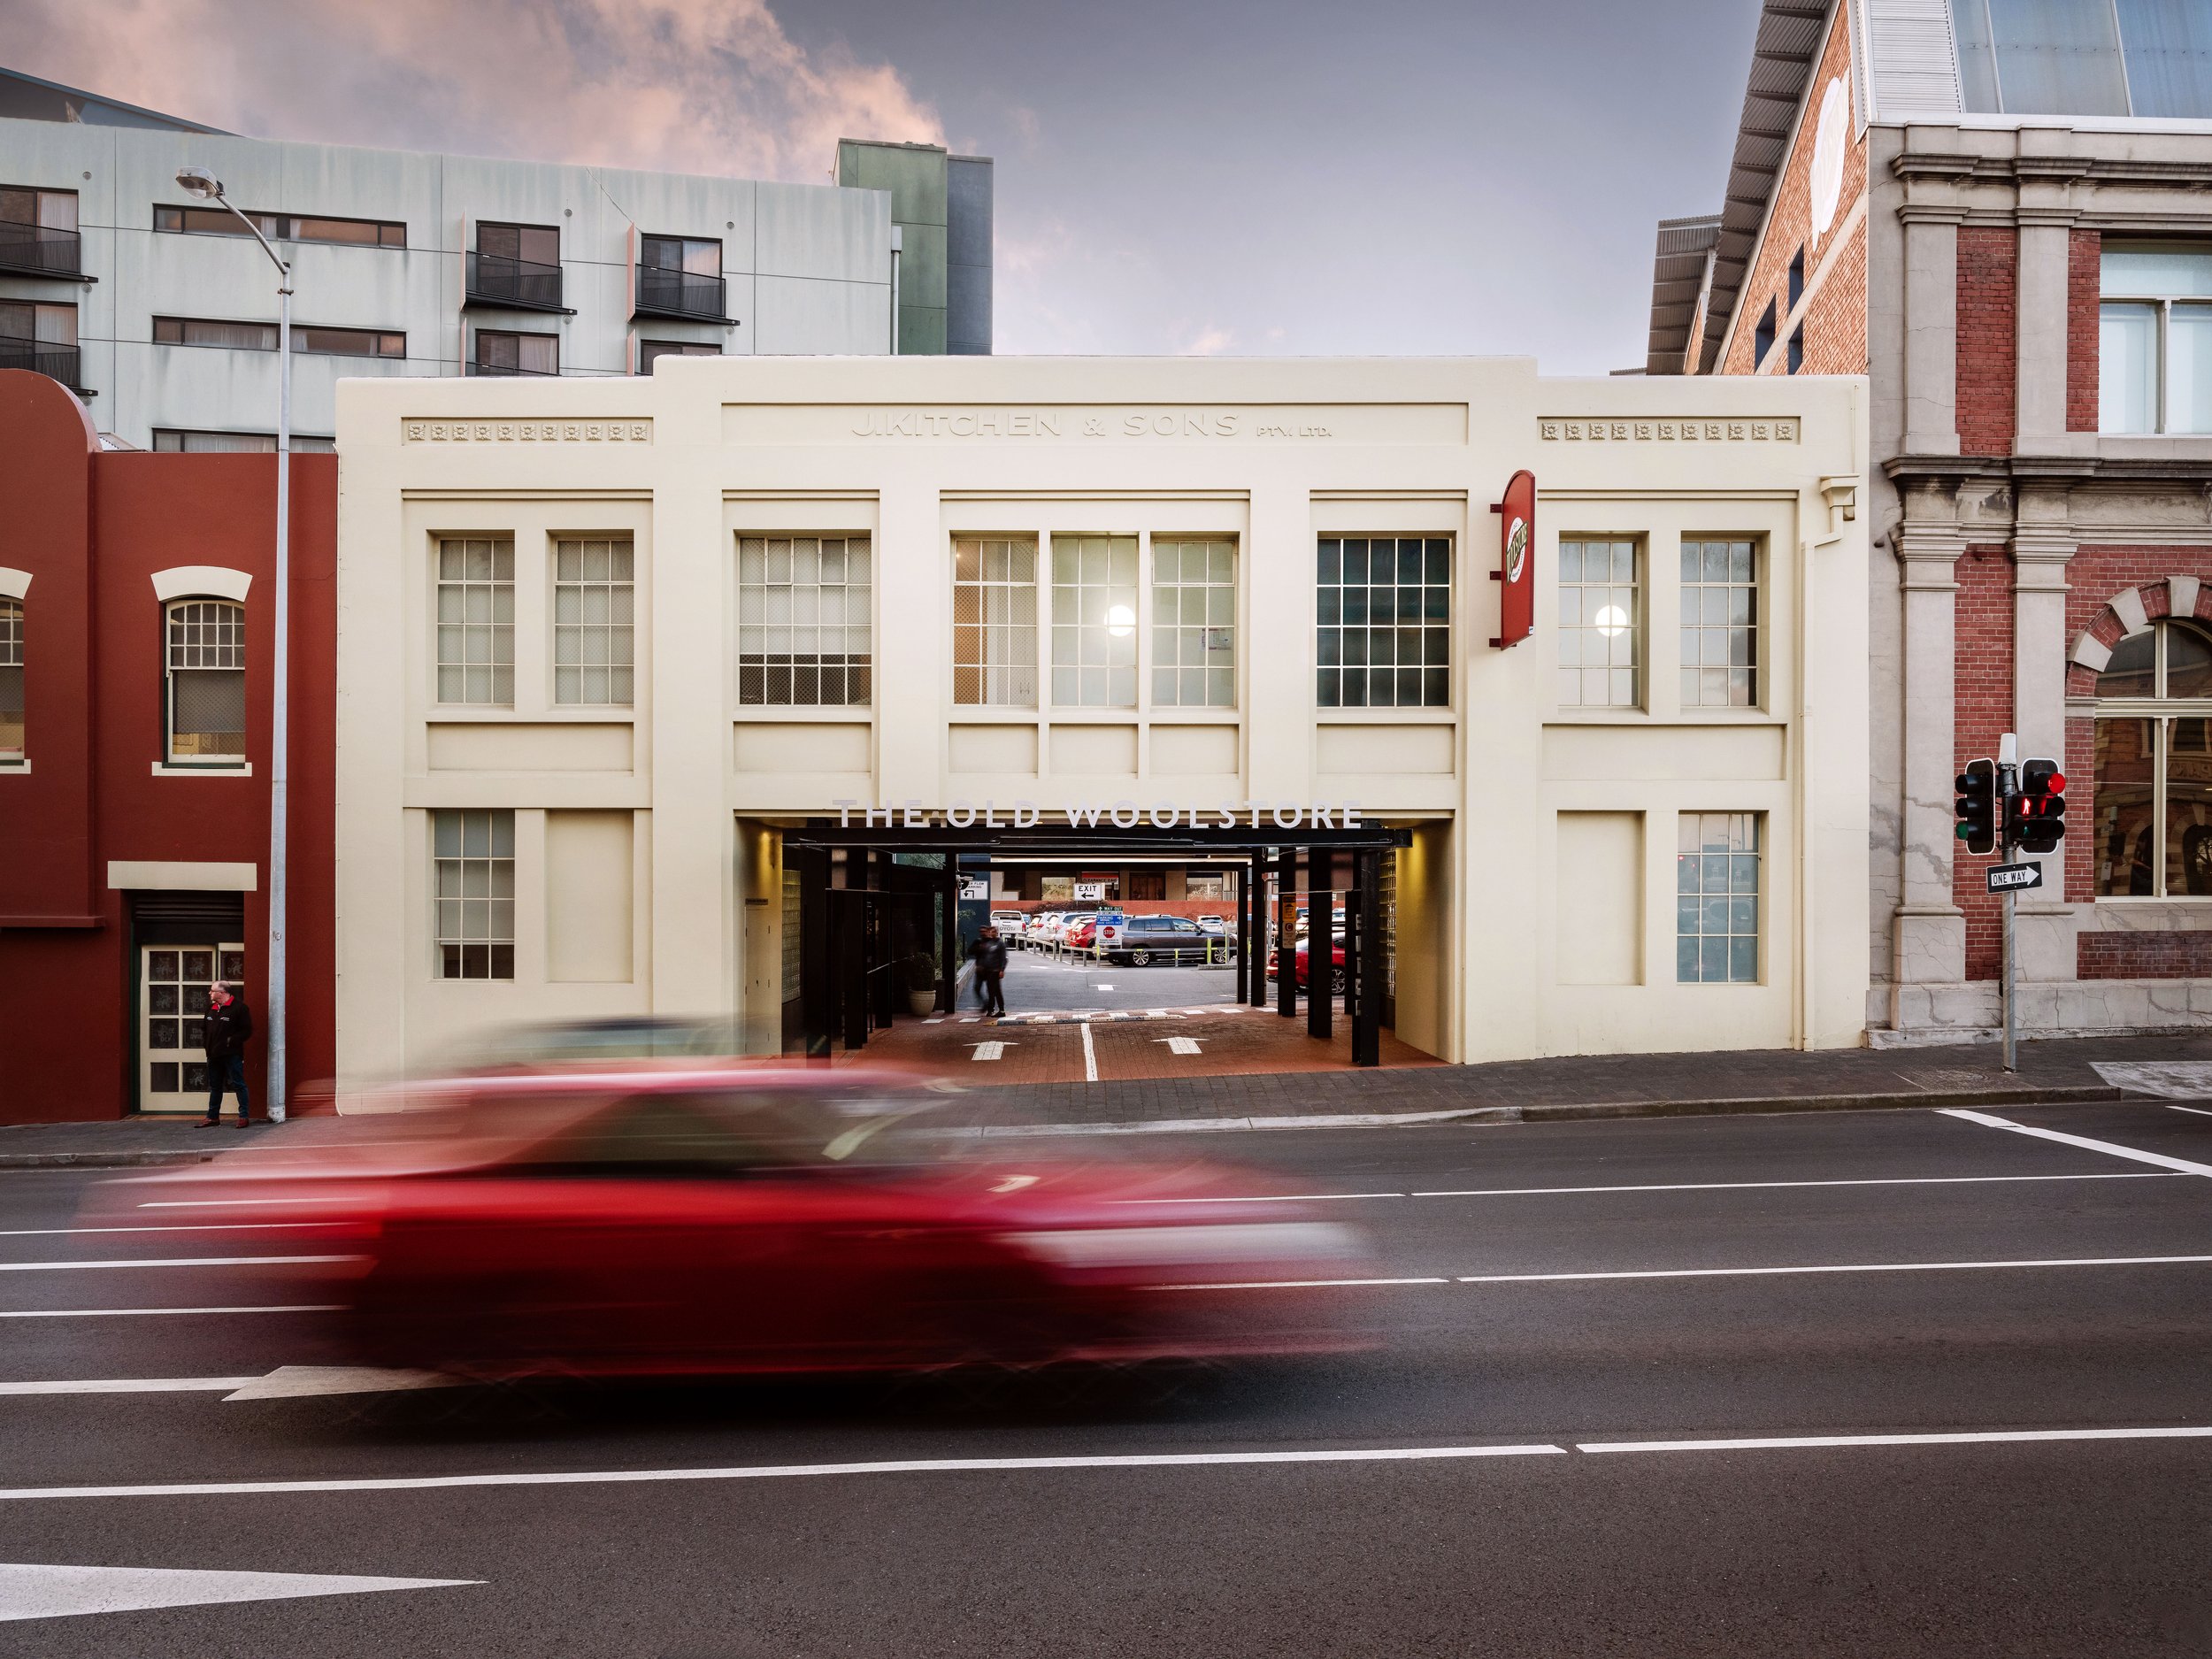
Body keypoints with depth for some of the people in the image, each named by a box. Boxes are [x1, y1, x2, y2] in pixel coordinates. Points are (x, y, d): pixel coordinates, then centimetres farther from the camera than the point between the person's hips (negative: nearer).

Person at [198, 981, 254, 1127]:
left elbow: (247, 1030, -11)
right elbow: (204, 1028, 24)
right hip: (214, 1055, 8)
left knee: (238, 1085, -4)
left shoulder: (238, 1007, -9)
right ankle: (213, 1116, 23)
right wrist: (206, 1042, 9)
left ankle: (244, 1116, 0)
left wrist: (232, 1041, -16)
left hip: (232, 1055, -8)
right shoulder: (211, 1008, 14)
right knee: (215, 1086, 15)